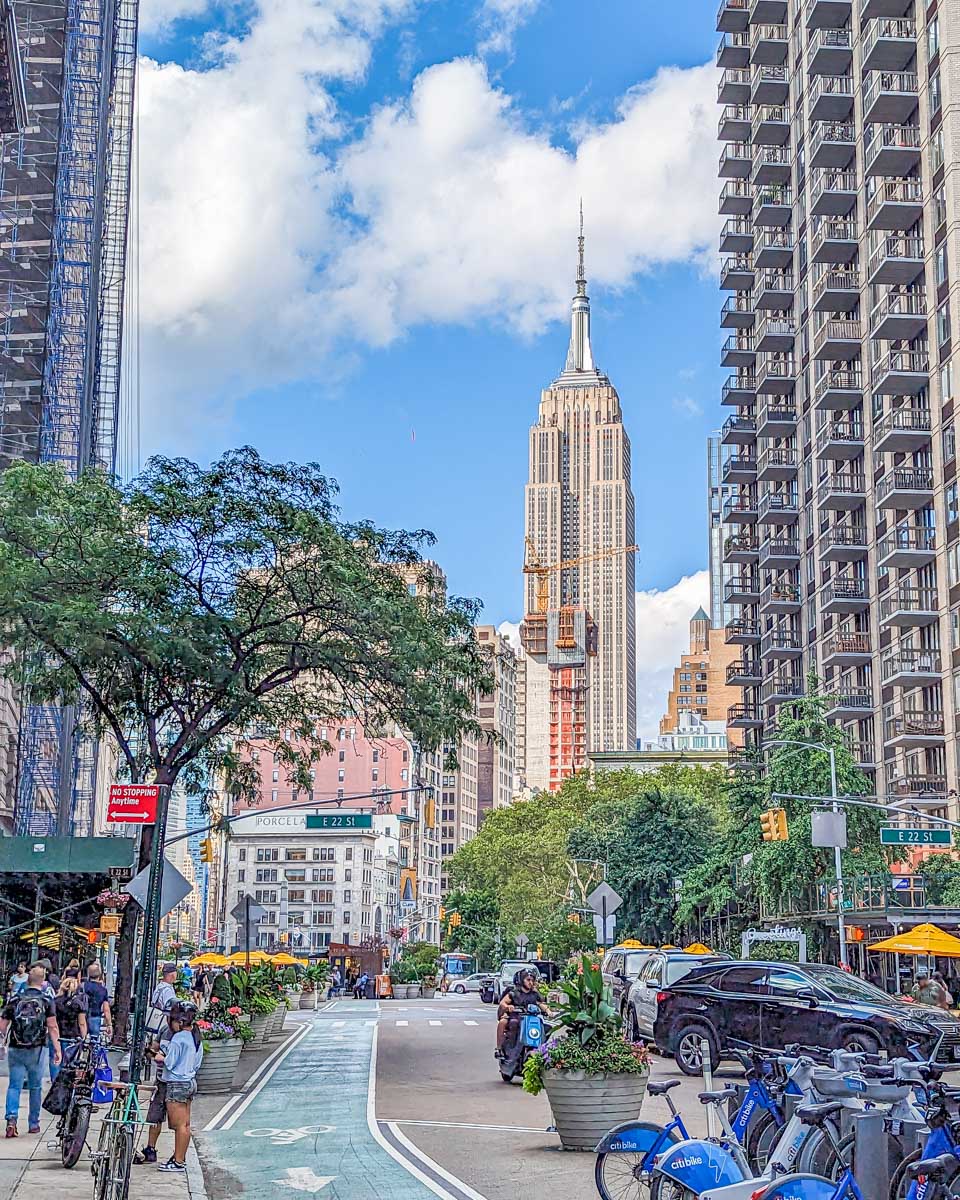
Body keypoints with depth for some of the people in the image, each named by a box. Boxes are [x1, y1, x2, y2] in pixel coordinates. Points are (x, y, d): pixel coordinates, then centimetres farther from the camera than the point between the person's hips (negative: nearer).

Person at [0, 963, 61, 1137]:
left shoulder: (14, 1000, 2)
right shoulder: (46, 1001, -3)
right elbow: (52, 1027, -8)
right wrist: (57, 1050, -5)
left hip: (15, 1050, 1)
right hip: (36, 1050, -1)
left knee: (14, 1085, 5)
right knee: (36, 1087, 12)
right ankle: (34, 1123, 19)